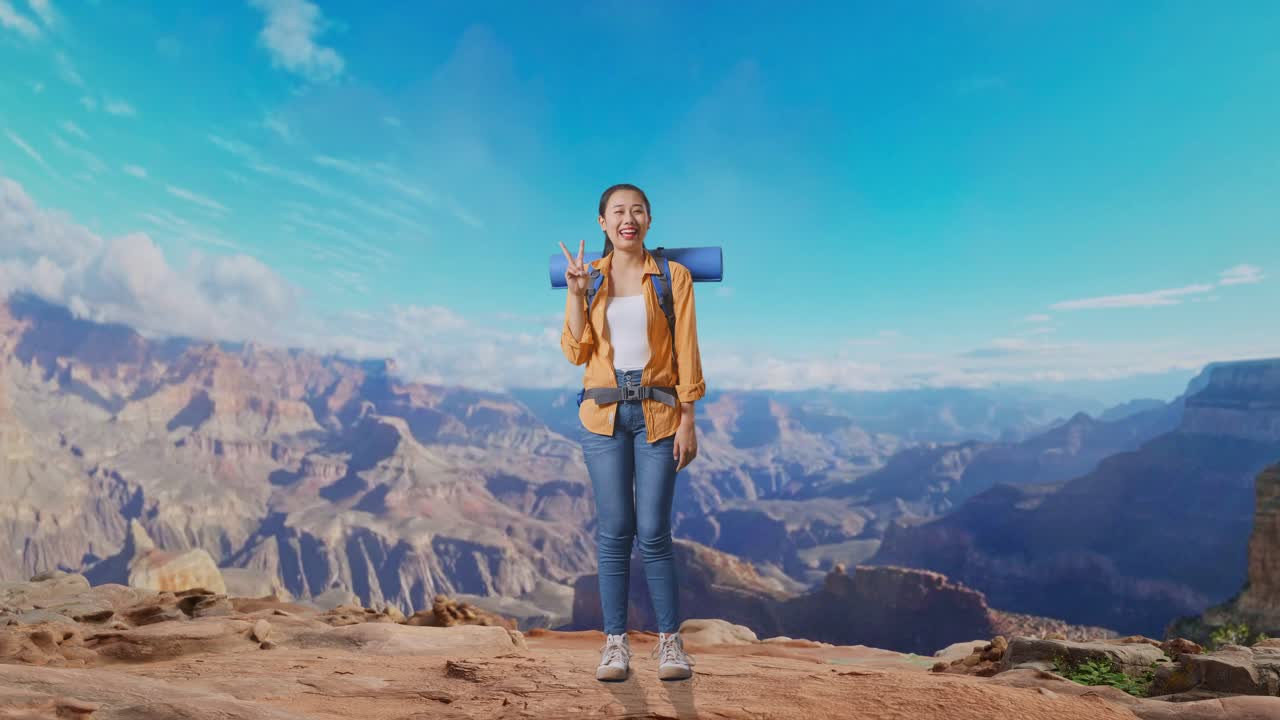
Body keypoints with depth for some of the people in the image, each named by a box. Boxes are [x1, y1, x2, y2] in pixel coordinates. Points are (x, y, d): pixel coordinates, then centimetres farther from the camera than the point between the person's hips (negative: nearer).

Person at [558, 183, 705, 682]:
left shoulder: (673, 276, 2)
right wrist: (576, 294, -9)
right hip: (603, 413, 2)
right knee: (613, 529, 3)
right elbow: (576, 352, 0)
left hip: (657, 412, -1)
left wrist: (687, 421, -6)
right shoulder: (590, 277, 8)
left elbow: (686, 353, -1)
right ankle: (615, 641, 16)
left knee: (653, 532, -1)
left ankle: (670, 640, 15)